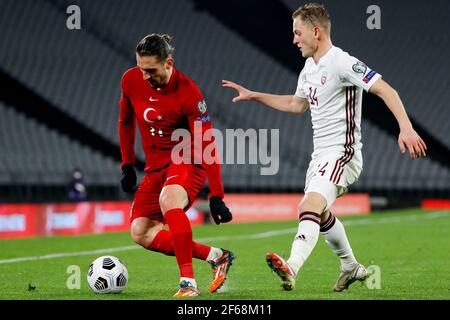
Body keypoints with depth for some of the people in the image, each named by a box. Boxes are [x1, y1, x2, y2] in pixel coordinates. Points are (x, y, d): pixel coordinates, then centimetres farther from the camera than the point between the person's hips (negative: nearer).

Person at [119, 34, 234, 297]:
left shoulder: (188, 93, -22)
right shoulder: (131, 80, -6)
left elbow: (207, 145, -22)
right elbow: (126, 121, 15)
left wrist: (216, 196, -25)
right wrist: (127, 165, 13)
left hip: (187, 161, -7)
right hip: (156, 166, 7)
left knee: (169, 200, -37)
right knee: (140, 233, -7)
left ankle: (188, 282, -34)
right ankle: (215, 256, -3)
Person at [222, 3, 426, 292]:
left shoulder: (341, 63, -15)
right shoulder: (310, 68, 14)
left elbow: (385, 90, -21)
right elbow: (297, 104, 31)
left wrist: (406, 128, -33)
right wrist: (253, 96, 30)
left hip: (342, 154, -10)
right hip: (320, 156, 10)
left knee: (310, 207, -29)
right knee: (320, 215, 24)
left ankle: (291, 268, -47)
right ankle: (351, 267, 44)